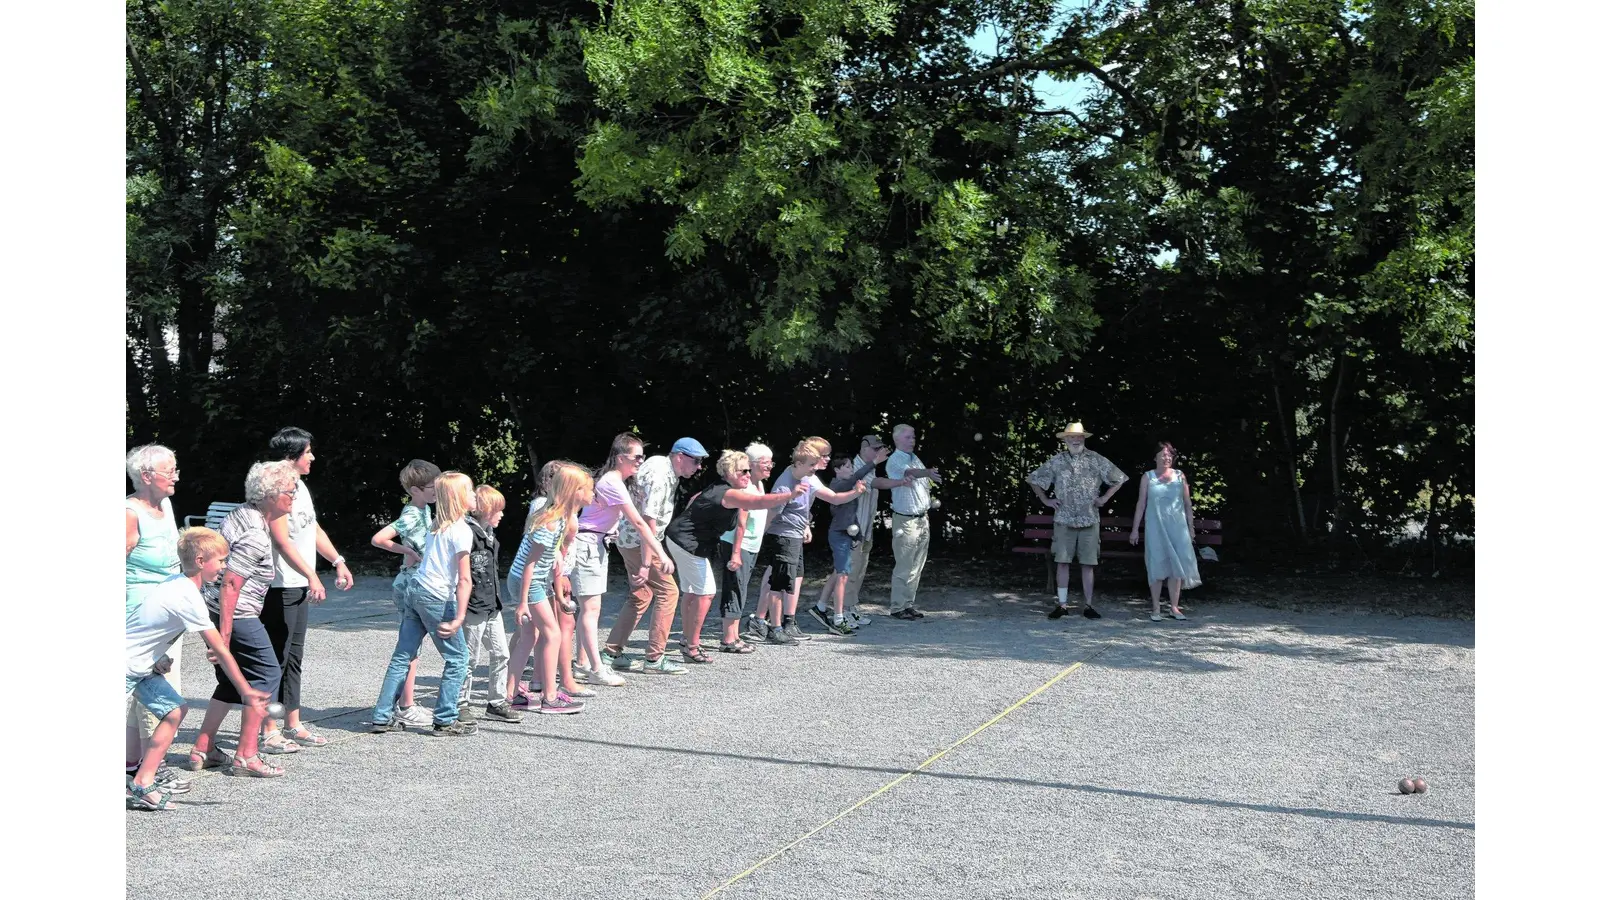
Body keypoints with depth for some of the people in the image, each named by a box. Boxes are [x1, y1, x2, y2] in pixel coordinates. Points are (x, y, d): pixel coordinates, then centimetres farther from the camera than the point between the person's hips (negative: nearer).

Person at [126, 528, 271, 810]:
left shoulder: (176, 584, 3)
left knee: (174, 711, 5)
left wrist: (160, 658, 2)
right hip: (124, 667, -9)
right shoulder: (188, 597, -24)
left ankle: (142, 782, 7)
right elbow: (220, 651, -22)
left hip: (141, 664, 9)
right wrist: (246, 692, -17)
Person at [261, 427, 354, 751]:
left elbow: (314, 530, 21)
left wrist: (338, 561, 15)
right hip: (279, 587, -10)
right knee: (275, 659, -4)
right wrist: (312, 576, -23)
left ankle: (293, 725, 22)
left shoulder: (299, 486, 14)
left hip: (299, 587, 10)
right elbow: (282, 541, -21)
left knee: (294, 658, 14)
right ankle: (268, 733, 1)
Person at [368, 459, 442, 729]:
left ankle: (407, 704, 21)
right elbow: (378, 538, -27)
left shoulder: (424, 511, 10)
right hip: (412, 584, -10)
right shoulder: (411, 516, -18)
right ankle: (406, 708, 1)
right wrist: (406, 551, -20)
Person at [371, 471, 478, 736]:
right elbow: (465, 580, -17)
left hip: (415, 590, 8)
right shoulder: (462, 530, -12)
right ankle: (445, 721, 5)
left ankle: (383, 717, 13)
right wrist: (459, 618, -20)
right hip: (437, 598, -8)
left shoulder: (436, 525, 12)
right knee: (457, 659, 3)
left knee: (402, 656, 10)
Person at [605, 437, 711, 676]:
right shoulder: (659, 477, -23)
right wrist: (646, 562, -29)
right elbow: (648, 519, -28)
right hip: (638, 540, -10)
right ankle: (655, 658, -4)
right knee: (667, 591, -7)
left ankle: (611, 653, 18)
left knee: (642, 594, 15)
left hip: (628, 538, 10)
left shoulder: (660, 464, 8)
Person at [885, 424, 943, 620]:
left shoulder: (916, 458, 15)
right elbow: (909, 473, -33)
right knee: (904, 567, -7)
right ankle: (897, 606, -1)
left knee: (917, 566, 11)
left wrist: (931, 500, 8)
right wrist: (928, 473, -50)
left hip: (922, 518, 8)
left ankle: (909, 603, 19)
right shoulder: (894, 460, -11)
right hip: (906, 520, -8)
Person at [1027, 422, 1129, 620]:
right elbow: (1034, 480, 14)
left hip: (1089, 520, 0)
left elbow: (1118, 479, 10)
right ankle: (1061, 604, 5)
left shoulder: (1096, 460, 2)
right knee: (1062, 562, -1)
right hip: (1064, 520, 0)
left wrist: (1105, 498, 4)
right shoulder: (1056, 461, 4)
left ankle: (1088, 605, 8)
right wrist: (1045, 500, 8)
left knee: (1088, 564, 2)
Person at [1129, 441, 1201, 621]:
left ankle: (1174, 607, 4)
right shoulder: (1148, 478, 5)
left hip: (1177, 526, 2)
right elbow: (1141, 504, 5)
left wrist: (1191, 527, 8)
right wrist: (1135, 529, 2)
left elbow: (1188, 503, 11)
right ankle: (1155, 608, 1)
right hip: (1155, 527, -2)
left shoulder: (1179, 476, 9)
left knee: (1176, 566, -2)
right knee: (1157, 566, -2)